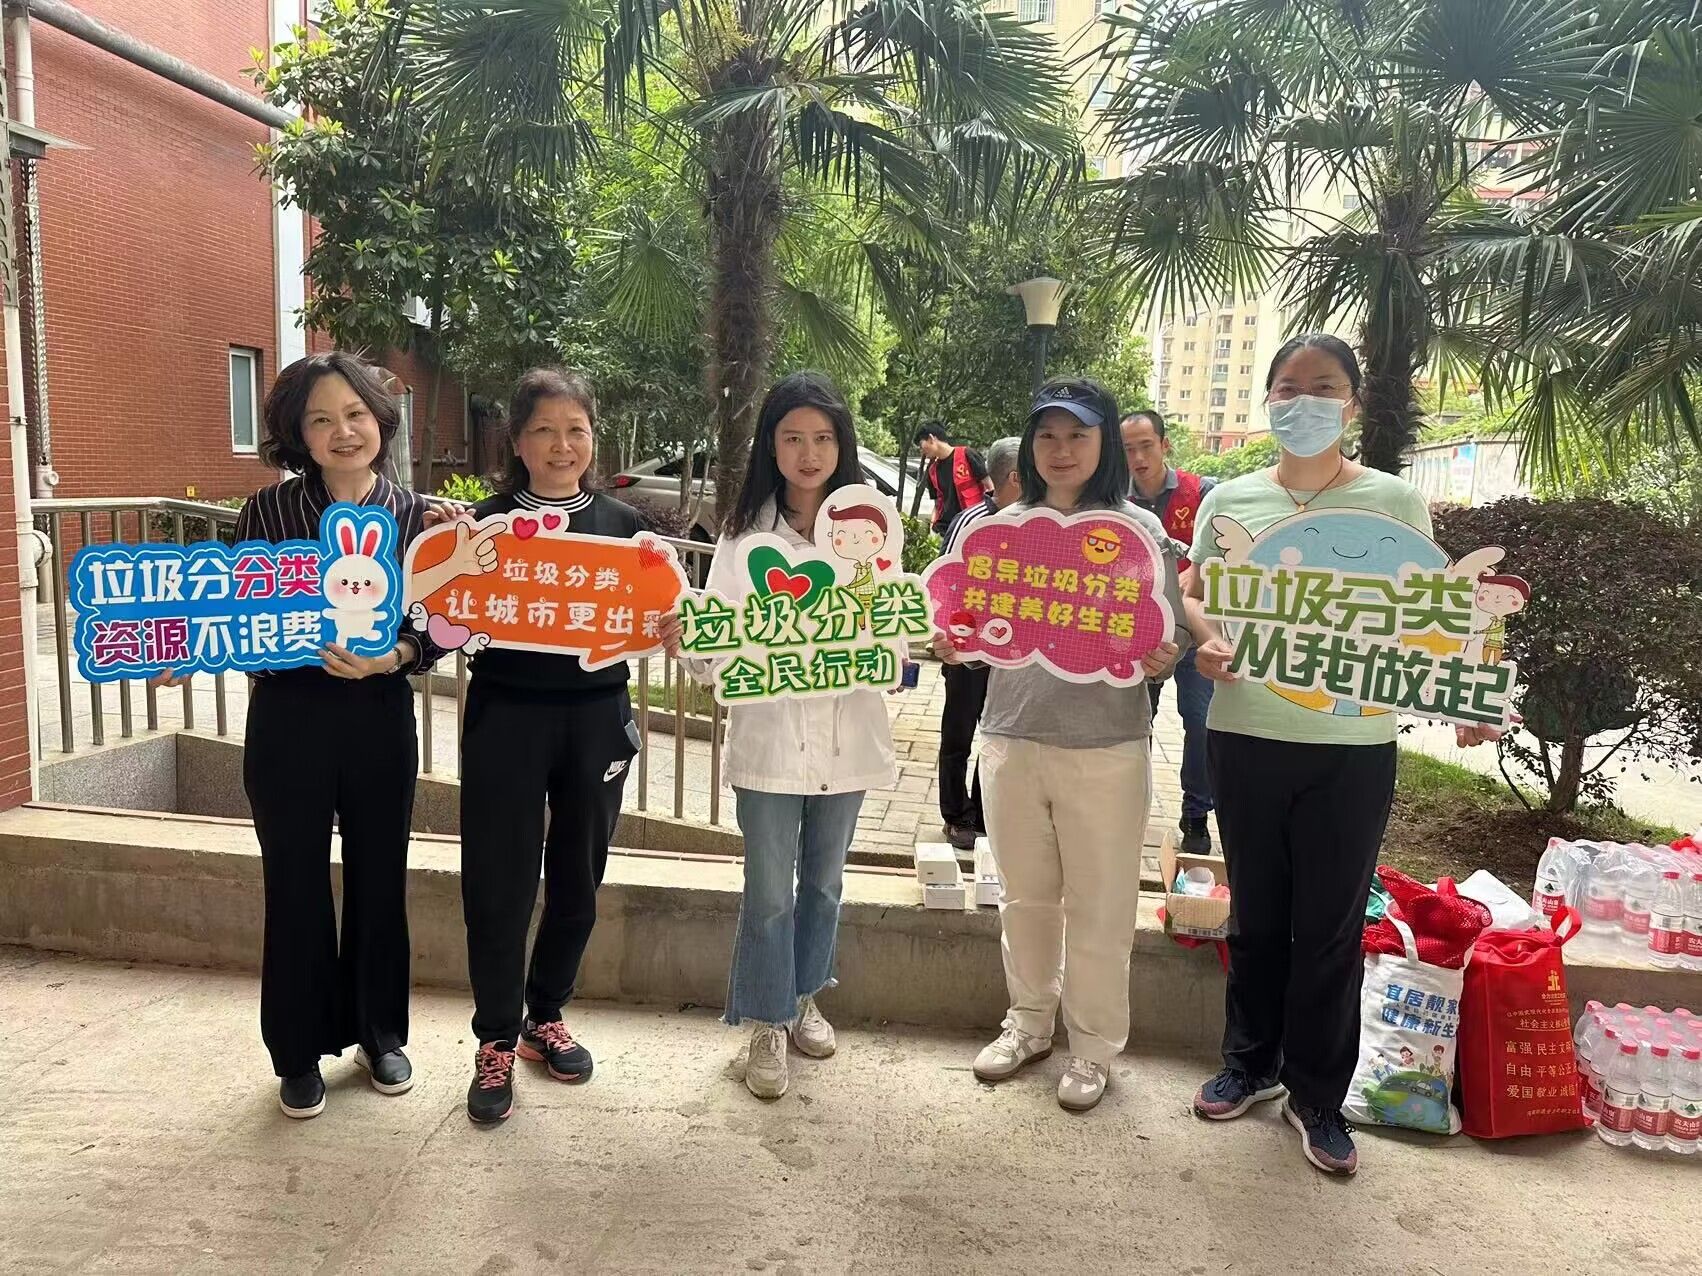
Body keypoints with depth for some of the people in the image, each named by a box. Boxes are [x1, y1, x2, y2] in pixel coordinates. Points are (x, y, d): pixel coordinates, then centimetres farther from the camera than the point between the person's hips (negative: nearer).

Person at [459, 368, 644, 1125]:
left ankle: (546, 1016, 33)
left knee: (577, 877, 12)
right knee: (499, 882, 2)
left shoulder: (622, 524, 5)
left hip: (596, 717, 2)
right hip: (506, 716, -2)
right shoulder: (486, 520, 0)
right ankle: (496, 1041, 19)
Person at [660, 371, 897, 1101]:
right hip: (769, 736, -2)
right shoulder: (744, 533, -3)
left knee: (823, 881, 18)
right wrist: (685, 644, -28)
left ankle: (804, 999, 40)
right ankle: (767, 1025, 26)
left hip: (846, 734, 2)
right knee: (769, 891, 7)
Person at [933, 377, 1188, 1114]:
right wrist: (954, 645, -7)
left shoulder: (1140, 531, -4)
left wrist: (1160, 659, -24)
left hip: (1105, 749, -3)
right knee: (1025, 896, 18)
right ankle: (1029, 1022, 37)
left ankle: (1094, 1046, 27)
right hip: (1011, 740, 4)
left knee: (1098, 906, 8)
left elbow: (1171, 640, -2)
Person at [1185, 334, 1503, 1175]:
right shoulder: (1230, 499, 5)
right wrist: (1207, 642, -14)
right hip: (1244, 739, 2)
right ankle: (1251, 1061, 34)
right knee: (1256, 912, 16)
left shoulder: (1395, 501, 0)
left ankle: (1317, 1093, 25)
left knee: (1331, 925, 7)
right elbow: (1195, 594, 9)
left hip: (1352, 748, -2)